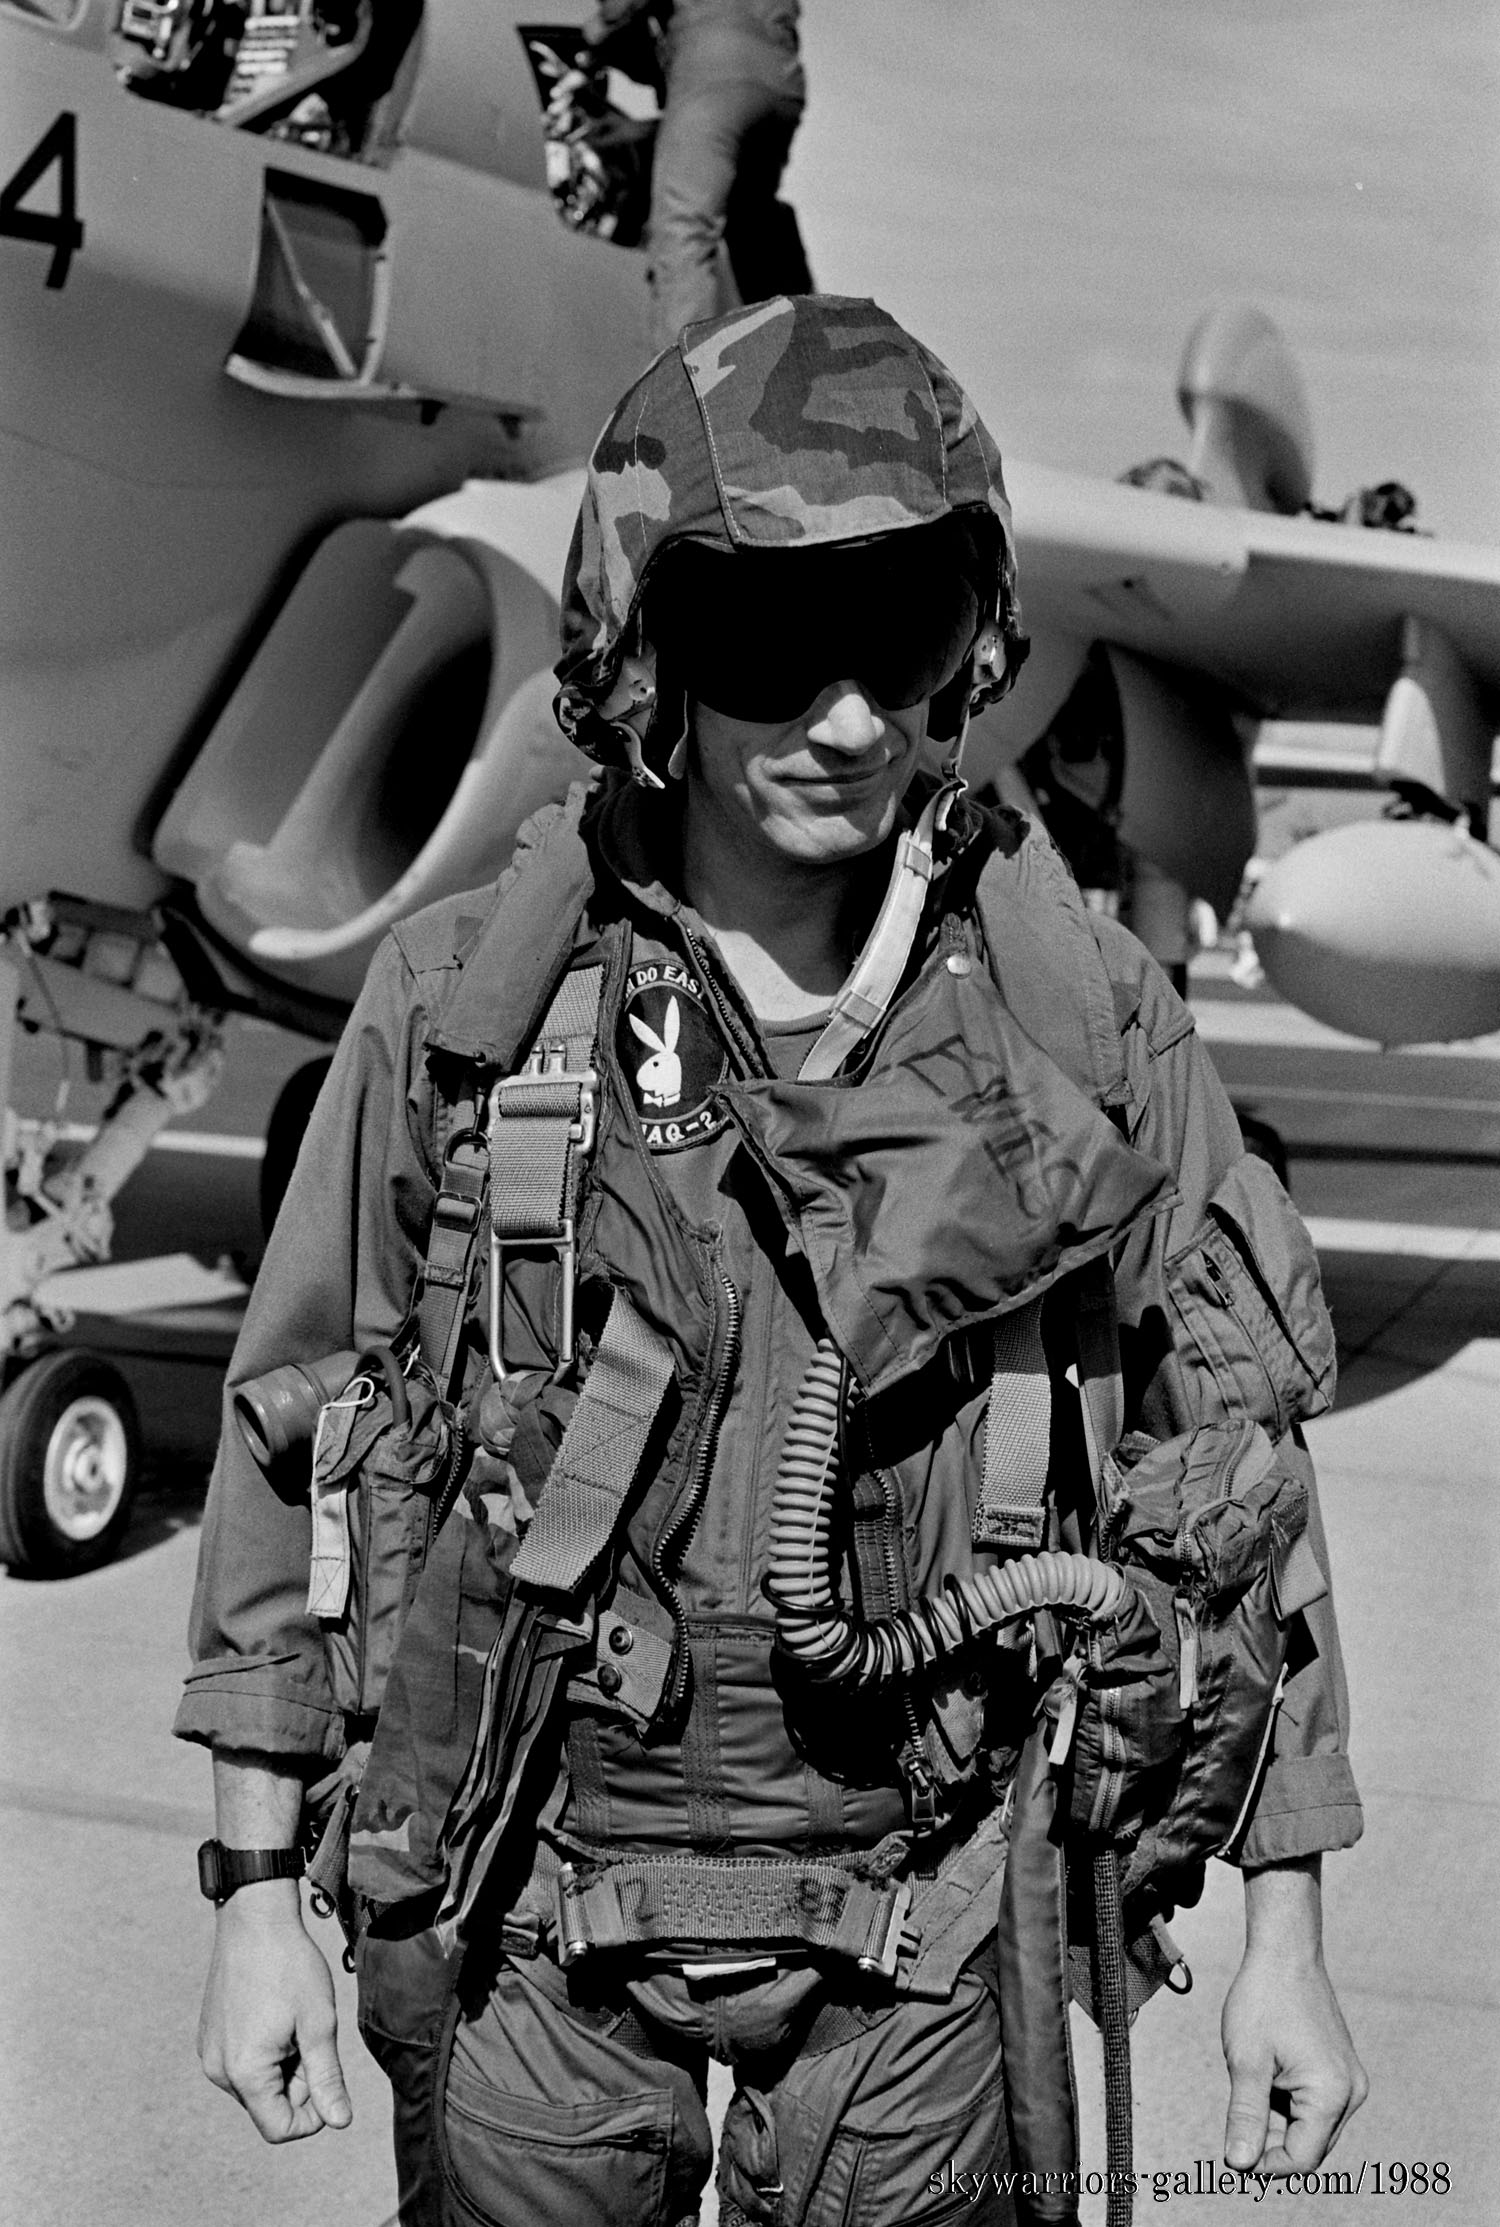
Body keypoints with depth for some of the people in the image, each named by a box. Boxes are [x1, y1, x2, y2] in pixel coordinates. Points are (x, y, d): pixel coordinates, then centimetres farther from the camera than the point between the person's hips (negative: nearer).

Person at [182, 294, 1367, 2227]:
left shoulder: (1088, 1025, -9)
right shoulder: (462, 1007, -11)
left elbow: (1238, 1467, -2)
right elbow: (293, 1444, -2)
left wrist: (1284, 1933, 0)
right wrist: (255, 1894, 0)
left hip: (915, 1926, 1)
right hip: (535, 1904, 0)